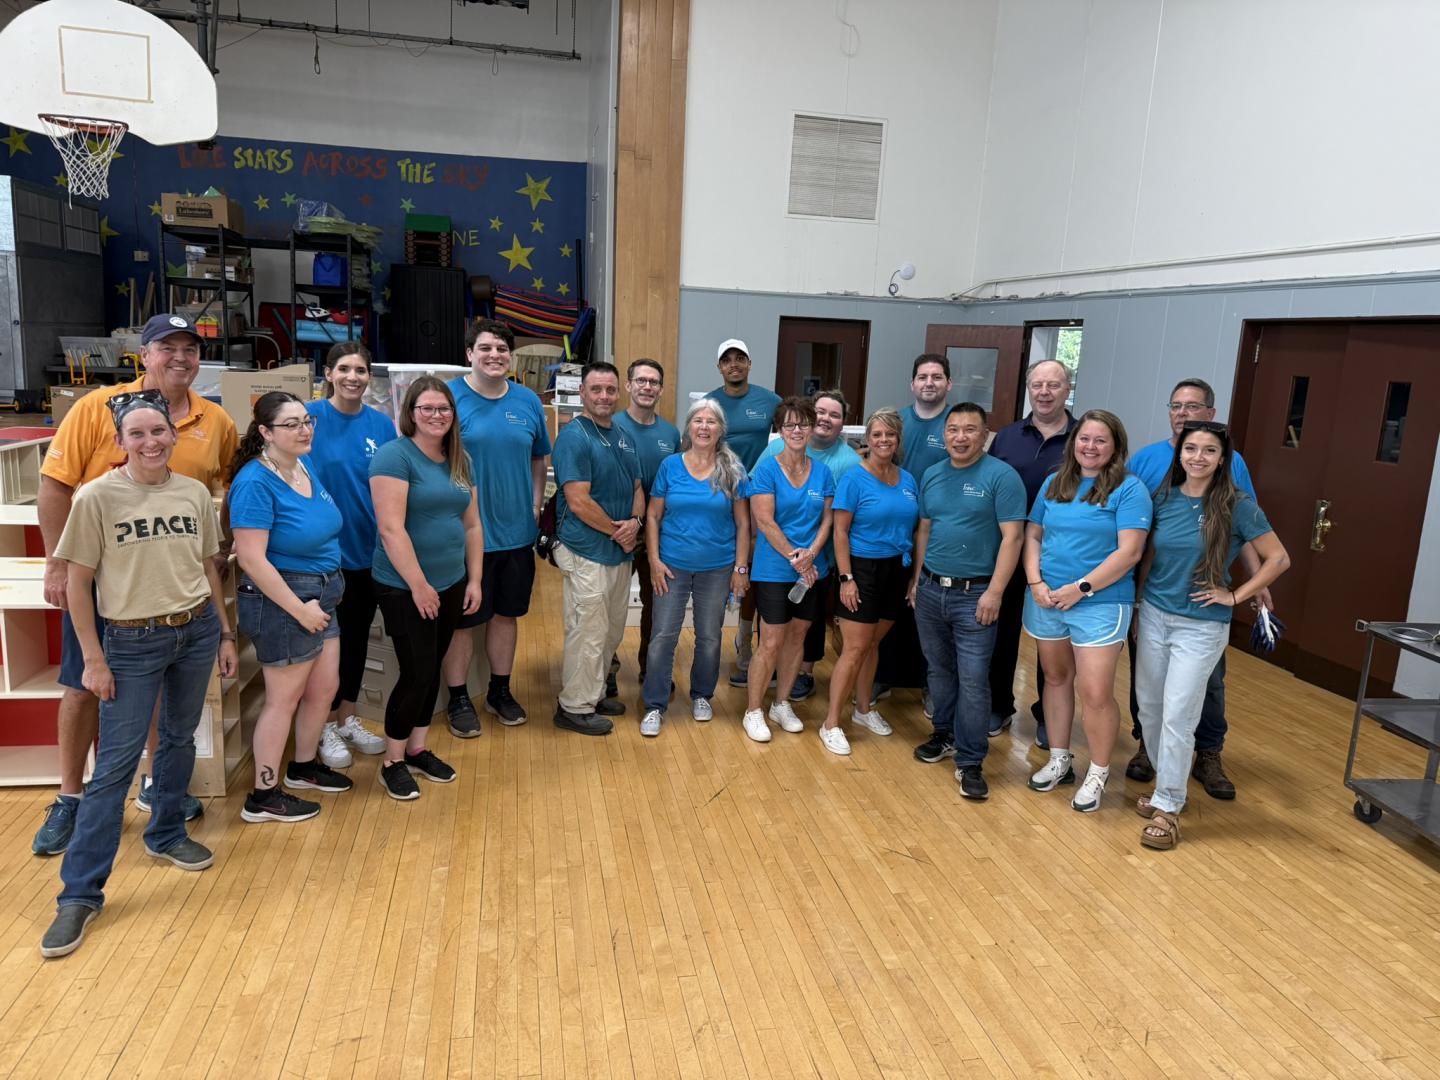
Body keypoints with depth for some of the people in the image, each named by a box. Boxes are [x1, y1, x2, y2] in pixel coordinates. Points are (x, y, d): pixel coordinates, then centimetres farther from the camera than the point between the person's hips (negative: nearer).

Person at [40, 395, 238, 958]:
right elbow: (77, 582, -6)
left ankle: (165, 834, 39)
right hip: (132, 642, -4)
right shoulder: (97, 497, -10)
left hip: (197, 632, 4)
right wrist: (93, 658, -8)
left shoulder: (195, 493, 1)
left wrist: (225, 634, 11)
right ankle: (79, 894, 9)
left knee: (179, 739, 17)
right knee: (115, 764, -2)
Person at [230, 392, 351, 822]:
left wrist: (320, 599, 13)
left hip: (321, 593, 8)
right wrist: (300, 609, -21)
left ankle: (304, 766, 40)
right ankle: (263, 796, 21)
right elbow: (251, 559, -24)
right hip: (281, 600, -8)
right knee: (284, 698, 5)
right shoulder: (255, 483, -21)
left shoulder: (305, 467, 5)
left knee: (324, 688, 17)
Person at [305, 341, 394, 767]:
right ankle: (326, 728, 24)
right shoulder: (310, 417, -9)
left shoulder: (382, 424, 2)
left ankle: (348, 719, 32)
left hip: (369, 549, 4)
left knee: (358, 637, 15)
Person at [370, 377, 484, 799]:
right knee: (416, 672, -3)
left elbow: (472, 524, 13)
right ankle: (392, 762, 15)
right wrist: (419, 584, -19)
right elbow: (391, 529, -20)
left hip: (451, 585, 7)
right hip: (404, 588, -7)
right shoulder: (394, 455, -13)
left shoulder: (460, 461, 9)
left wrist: (475, 580, 8)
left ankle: (418, 749, 31)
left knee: (433, 670, 15)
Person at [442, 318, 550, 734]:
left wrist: (536, 505, 5)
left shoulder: (528, 401, 6)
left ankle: (500, 692, 33)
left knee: (506, 613, 16)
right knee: (462, 619, 7)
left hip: (517, 532, 5)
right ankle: (458, 700, 23)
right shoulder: (449, 397, -8)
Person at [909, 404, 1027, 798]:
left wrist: (994, 592, -18)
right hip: (930, 589, 6)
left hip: (974, 594, -5)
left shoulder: (1002, 476, -9)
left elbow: (1012, 537, -13)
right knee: (939, 670, 16)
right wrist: (917, 578, 12)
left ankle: (970, 761, 6)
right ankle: (944, 735, 33)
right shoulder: (931, 475, 9)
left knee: (973, 680, -3)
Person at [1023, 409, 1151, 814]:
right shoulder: (1054, 483, 9)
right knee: (1056, 679, 15)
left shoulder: (1129, 489, -7)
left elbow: (1129, 552, -14)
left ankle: (1097, 775, 13)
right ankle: (1059, 760, 30)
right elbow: (1032, 535, 10)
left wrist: (1081, 588, -17)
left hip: (1100, 603, -5)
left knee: (1095, 692, -6)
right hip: (1046, 600, 5)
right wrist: (1036, 582, -5)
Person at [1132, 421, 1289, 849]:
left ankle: (1168, 807, 9)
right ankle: (1168, 784, 30)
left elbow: (1278, 558, -6)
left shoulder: (1237, 506, -10)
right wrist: (1139, 603, 11)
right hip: (1153, 616, 4)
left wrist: (1236, 596, -8)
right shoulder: (1164, 498, 1)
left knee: (1177, 718, -4)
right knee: (1149, 707, 10)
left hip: (1201, 626, -4)